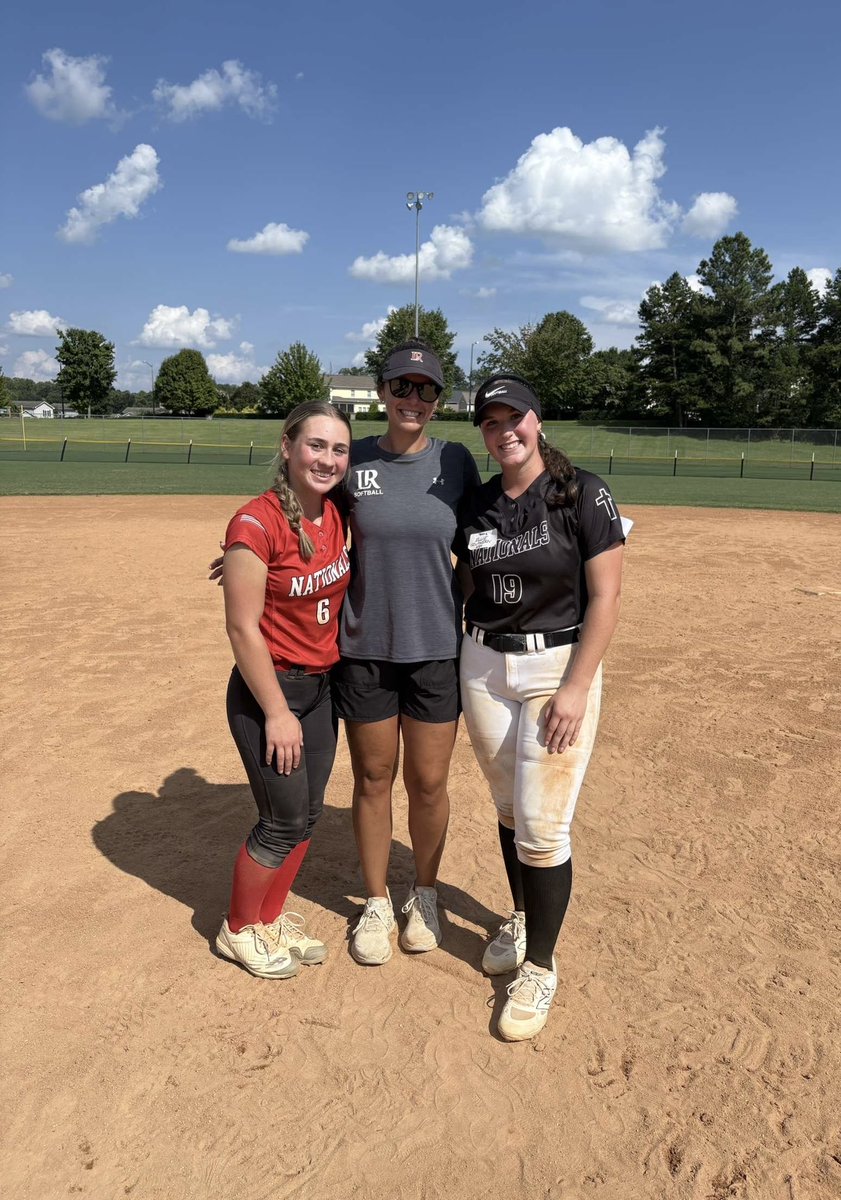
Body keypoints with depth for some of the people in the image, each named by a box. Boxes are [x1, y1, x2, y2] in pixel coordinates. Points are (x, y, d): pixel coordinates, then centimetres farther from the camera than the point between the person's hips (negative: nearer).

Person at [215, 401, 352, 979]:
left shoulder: (337, 514, 0)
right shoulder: (256, 523, -22)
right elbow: (243, 627, -20)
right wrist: (277, 713, -18)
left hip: (322, 686, 7)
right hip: (269, 690, -7)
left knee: (307, 815, 16)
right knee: (285, 821, 4)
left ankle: (272, 917, 38)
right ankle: (239, 930, 30)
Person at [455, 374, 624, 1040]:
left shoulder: (584, 493, -10)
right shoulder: (475, 505, 5)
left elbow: (605, 597, -12)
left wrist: (575, 688, -17)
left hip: (560, 667, -4)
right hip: (483, 667, 5)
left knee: (543, 825, -3)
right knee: (510, 810, 17)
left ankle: (540, 967, 16)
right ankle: (521, 919, 40)